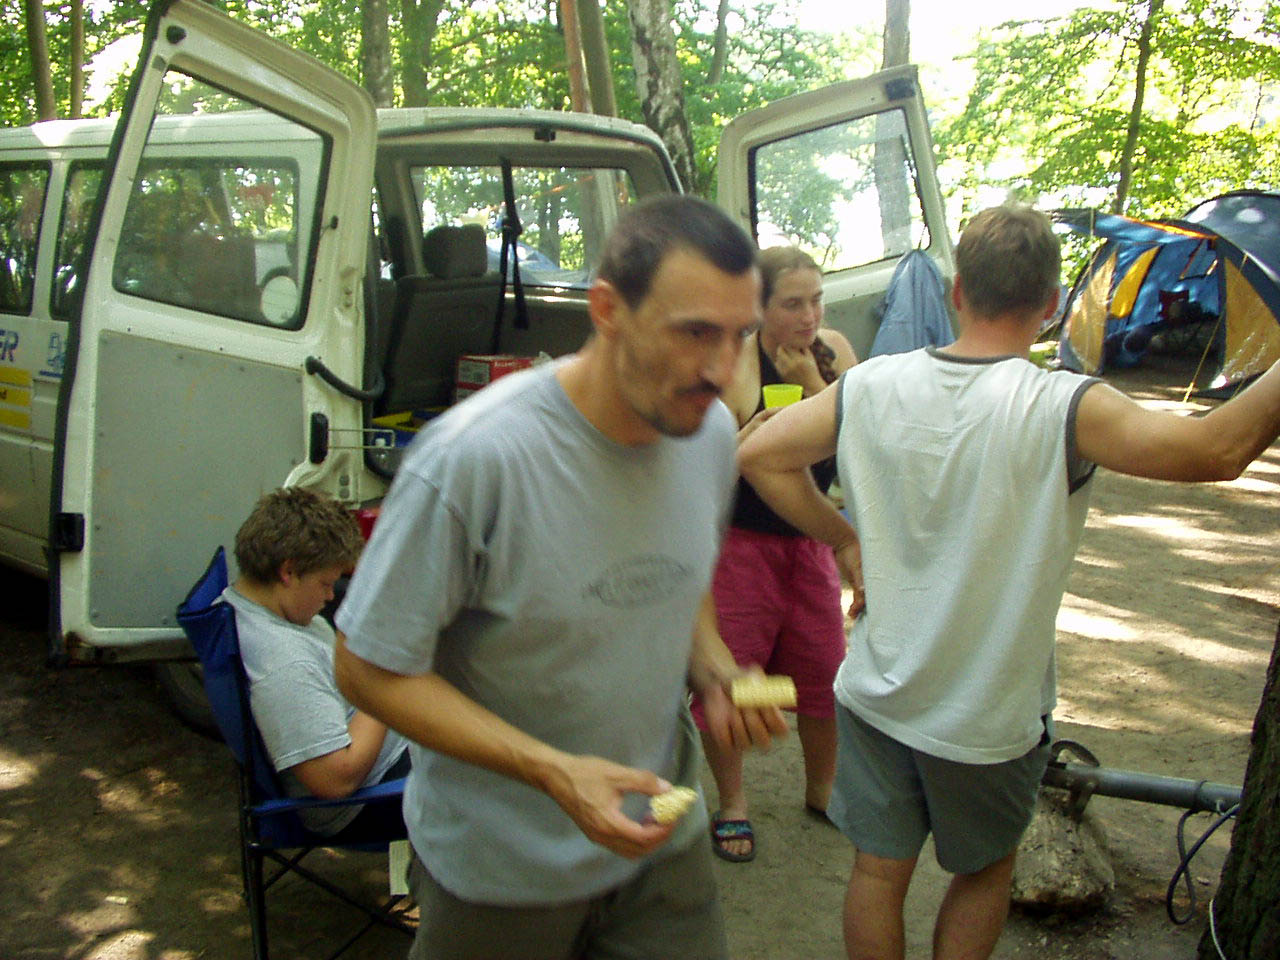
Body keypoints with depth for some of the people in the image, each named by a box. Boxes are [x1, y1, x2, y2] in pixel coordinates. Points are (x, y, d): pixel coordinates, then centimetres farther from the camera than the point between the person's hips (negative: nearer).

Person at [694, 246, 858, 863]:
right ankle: (732, 805, 26)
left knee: (824, 673, 13)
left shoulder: (833, 351, -1)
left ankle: (821, 790, 38)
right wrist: (747, 441, -35)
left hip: (810, 539, 5)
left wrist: (809, 379, -19)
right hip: (739, 541, -5)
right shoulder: (733, 369, -17)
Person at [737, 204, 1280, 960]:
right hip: (989, 714, -3)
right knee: (984, 875, 24)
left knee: (879, 869, 18)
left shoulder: (871, 385, -9)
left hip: (876, 693, 3)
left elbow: (757, 453, -2)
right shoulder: (1063, 410, -23)